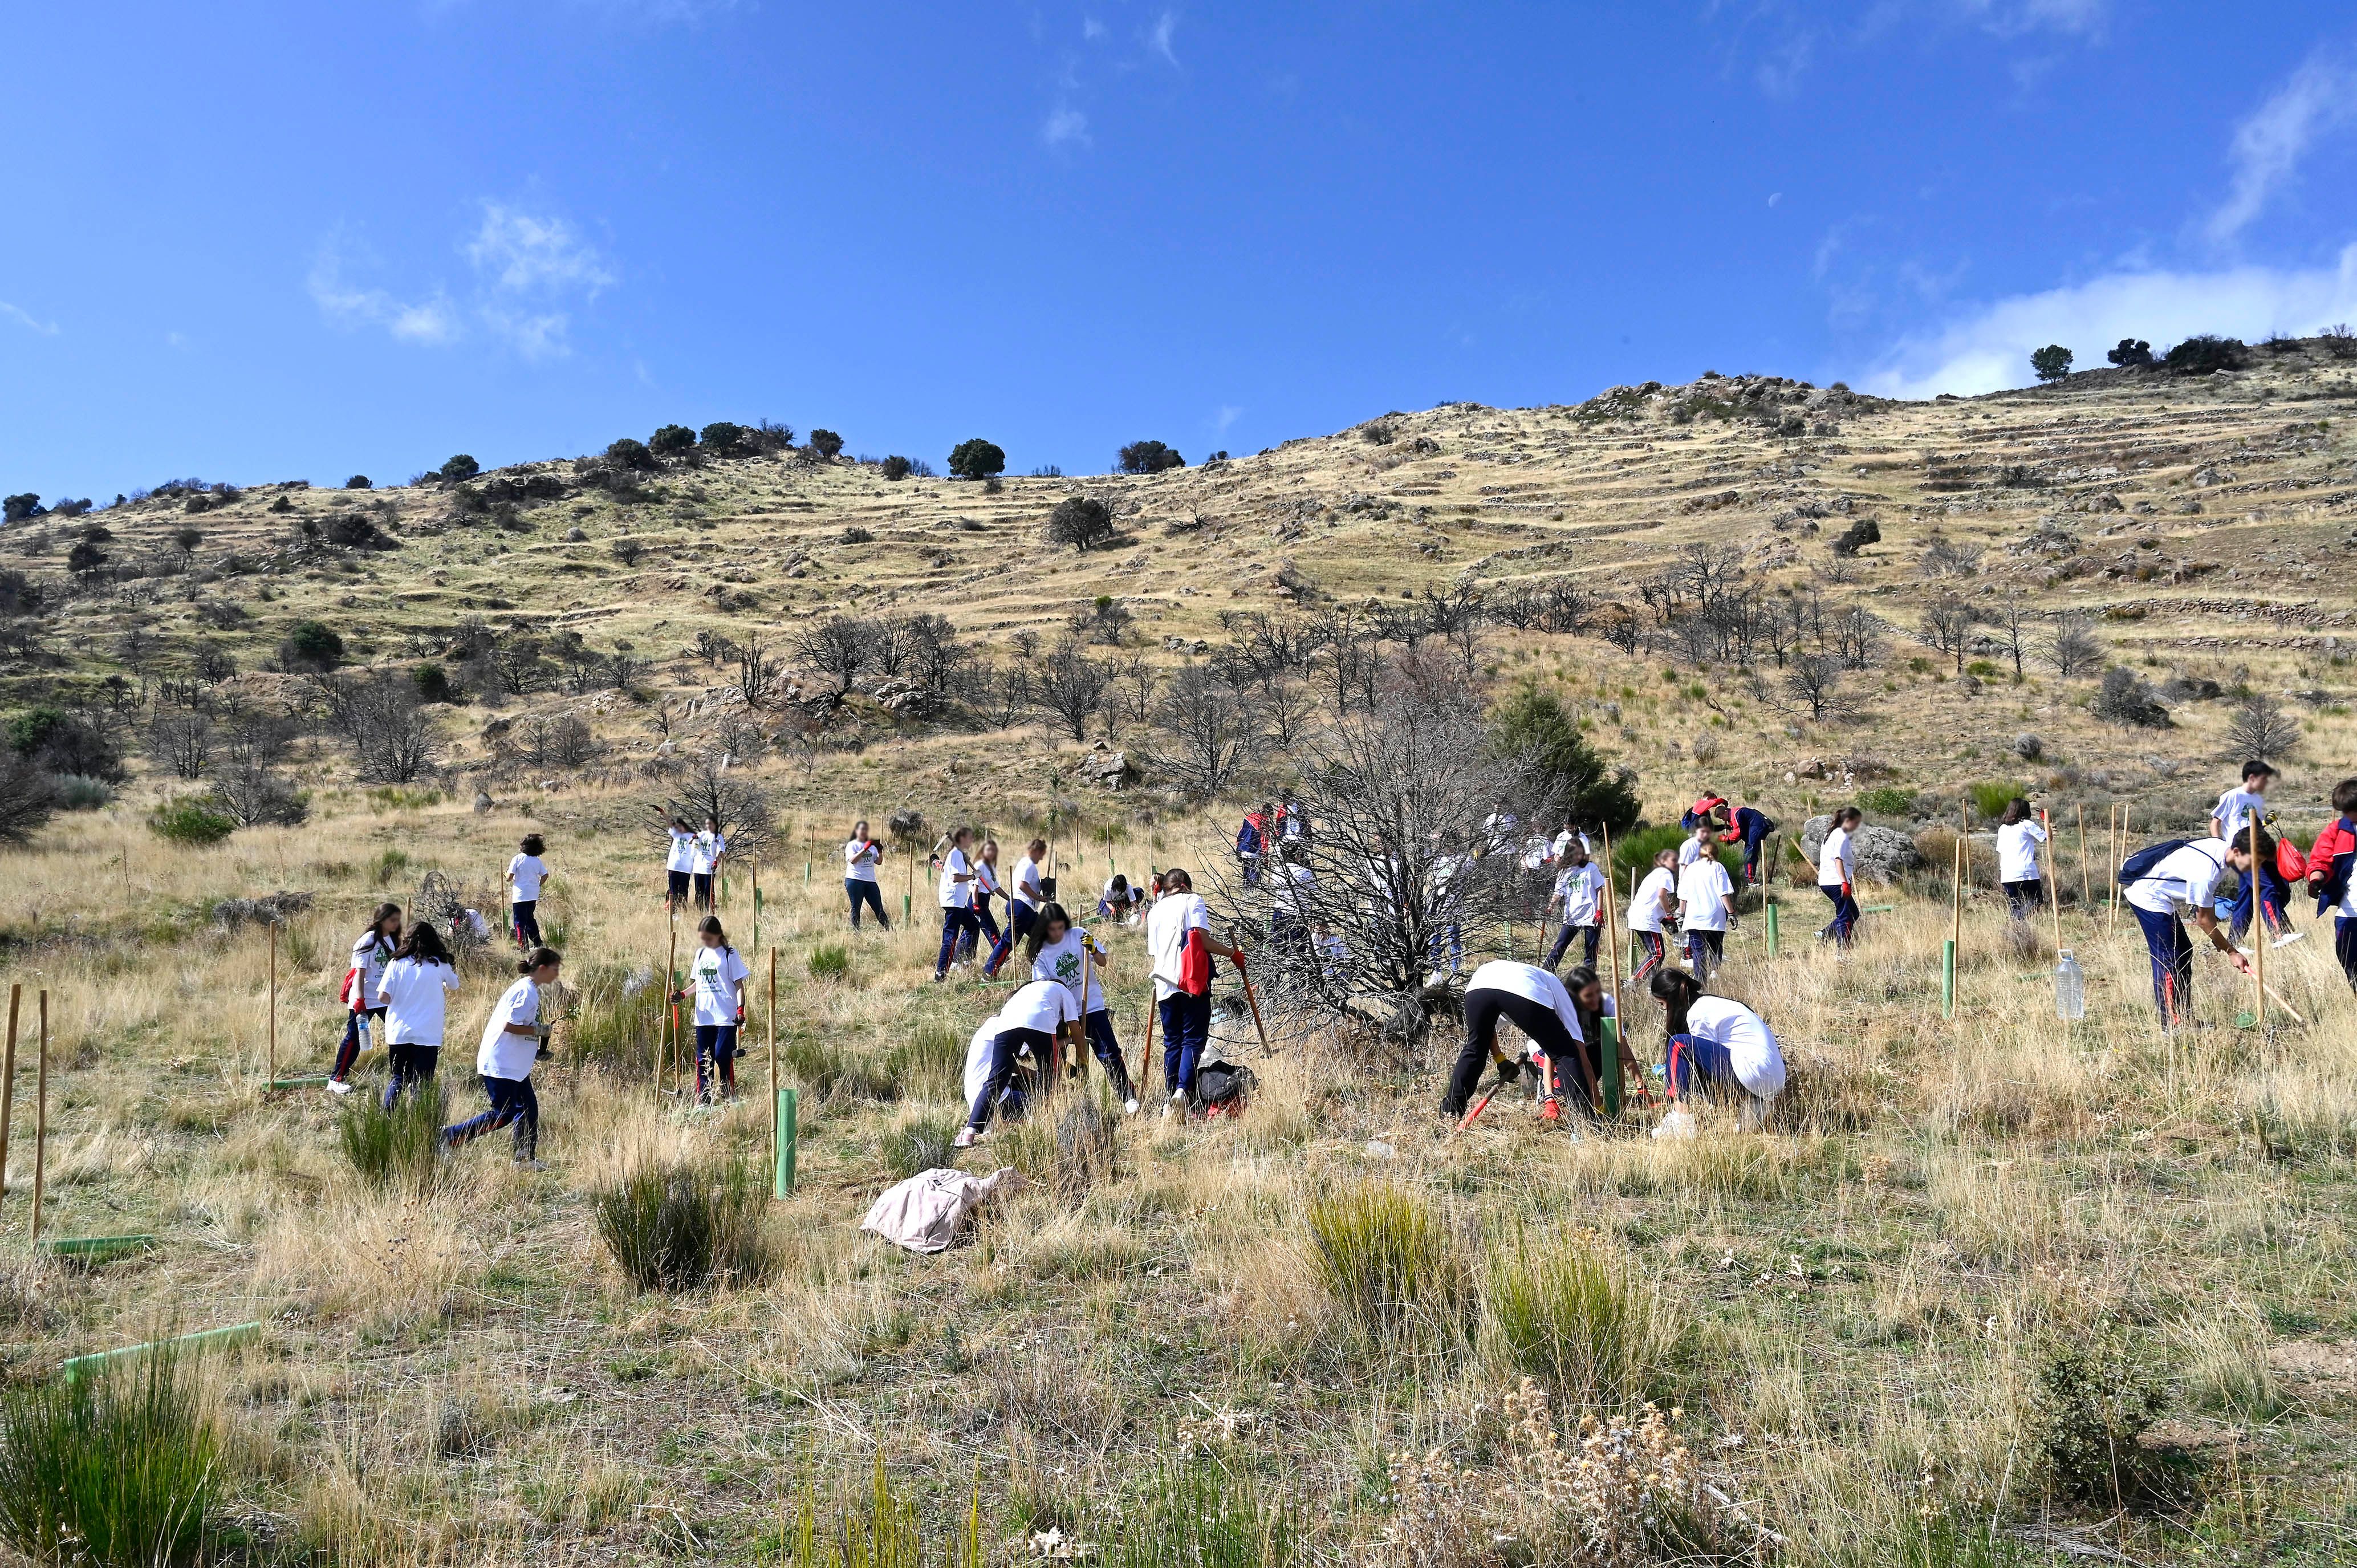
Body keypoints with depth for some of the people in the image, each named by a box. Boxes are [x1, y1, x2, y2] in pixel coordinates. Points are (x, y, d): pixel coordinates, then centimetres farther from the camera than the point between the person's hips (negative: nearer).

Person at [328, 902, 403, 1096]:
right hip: (364, 1000, -7)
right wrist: (359, 999, -19)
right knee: (354, 1038, -2)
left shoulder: (392, 940, 8)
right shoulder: (369, 941, -13)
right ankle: (336, 1079, 7)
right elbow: (360, 972, -15)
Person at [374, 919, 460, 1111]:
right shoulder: (440, 965, -2)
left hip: (398, 1032, 2)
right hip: (428, 1035, -2)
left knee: (398, 1079, 18)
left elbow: (383, 997, -6)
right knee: (421, 1083, 5)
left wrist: (398, 1001, 16)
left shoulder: (397, 963, 0)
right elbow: (454, 987, 17)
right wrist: (454, 972, 38)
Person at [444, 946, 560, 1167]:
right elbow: (509, 1025, -24)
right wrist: (538, 1030, -14)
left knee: (528, 1107, 10)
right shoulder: (526, 992, -18)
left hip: (515, 1064, 11)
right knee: (503, 1115, -5)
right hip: (501, 1064, -11)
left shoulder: (528, 989, 14)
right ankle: (449, 1137, 1)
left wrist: (536, 1050, 14)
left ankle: (526, 1157, 15)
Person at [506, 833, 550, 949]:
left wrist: (507, 876, 11)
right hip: (533, 895, 5)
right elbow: (545, 875, 4)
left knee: (519, 922, 0)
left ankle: (523, 946, -5)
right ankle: (537, 943, 22)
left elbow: (510, 877, -12)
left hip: (520, 895, -5)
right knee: (530, 919, 20)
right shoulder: (538, 861, 4)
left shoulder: (518, 859, -10)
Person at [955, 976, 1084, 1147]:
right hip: (1040, 1024, -4)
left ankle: (969, 1132, -15)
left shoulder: (1027, 988, 45)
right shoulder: (1063, 991, 33)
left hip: (1005, 1024, 4)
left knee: (995, 1081, -3)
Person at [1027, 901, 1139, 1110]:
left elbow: (1102, 962, 1)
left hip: (1092, 1006, 0)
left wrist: (1093, 950, -21)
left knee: (1109, 1053, -5)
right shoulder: (1041, 953, -4)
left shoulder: (1079, 935, -4)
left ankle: (1129, 1098, 0)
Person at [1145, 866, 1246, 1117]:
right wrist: (1233, 954, -1)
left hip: (1165, 983, 5)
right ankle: (1183, 1090, -23)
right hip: (1193, 983, -5)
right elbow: (1202, 939, -10)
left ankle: (1171, 1099, 5)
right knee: (1193, 1039, -4)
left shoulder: (1155, 911, 19)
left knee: (1172, 1042, 10)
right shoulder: (1193, 901, 3)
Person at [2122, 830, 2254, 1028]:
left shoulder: (2222, 849, -3)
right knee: (2169, 960, -11)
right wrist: (2231, 952, -9)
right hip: (2148, 897, -11)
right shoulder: (2206, 871, -30)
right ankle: (2172, 1025, -7)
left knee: (2184, 953, 13)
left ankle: (2183, 1017, 19)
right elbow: (2204, 920, -18)